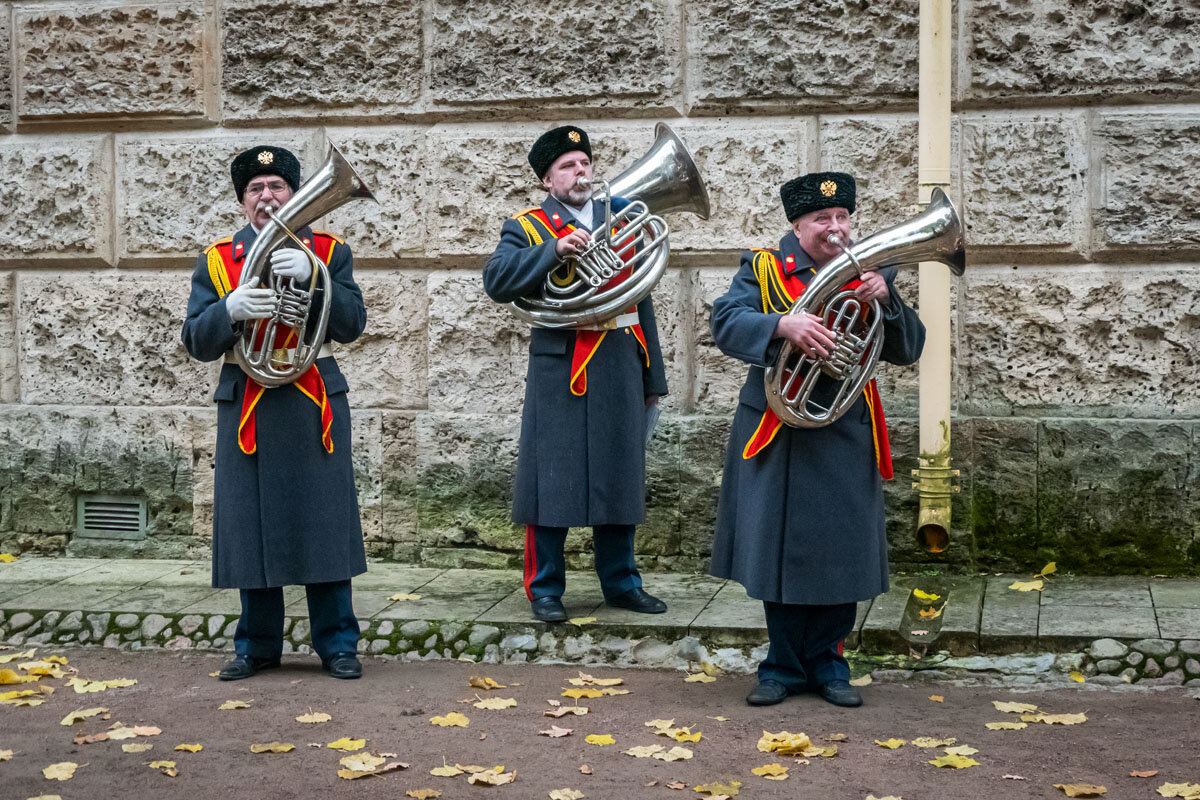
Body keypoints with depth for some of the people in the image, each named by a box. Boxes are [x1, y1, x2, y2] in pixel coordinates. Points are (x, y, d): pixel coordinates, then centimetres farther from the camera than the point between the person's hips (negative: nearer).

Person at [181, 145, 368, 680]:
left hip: (314, 408, -1)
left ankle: (337, 642, 12)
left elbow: (351, 325, -5)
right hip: (246, 410, 1)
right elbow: (197, 342, 2)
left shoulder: (329, 253, 7)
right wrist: (231, 308, -18)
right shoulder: (216, 260, 9)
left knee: (323, 523, 1)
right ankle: (257, 645, 17)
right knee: (252, 526, 4)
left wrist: (311, 276, -19)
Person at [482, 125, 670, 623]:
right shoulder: (527, 227, 3)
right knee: (552, 479, -2)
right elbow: (497, 281, -15)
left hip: (620, 369, 4)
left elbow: (640, 297, 17)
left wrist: (652, 375, 15)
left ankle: (620, 581, 22)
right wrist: (555, 250, -24)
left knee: (619, 476, 10)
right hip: (559, 370, -4)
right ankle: (545, 589, 9)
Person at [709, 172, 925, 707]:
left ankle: (825, 661, 21)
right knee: (780, 548, 4)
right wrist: (783, 325, -31)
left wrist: (886, 300, -15)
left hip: (845, 437, 2)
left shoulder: (869, 276, 10)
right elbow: (725, 322, -13)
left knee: (840, 553, 4)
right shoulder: (764, 269, 2)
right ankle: (784, 665, 19)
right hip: (777, 435, -2)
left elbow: (907, 350, 3)